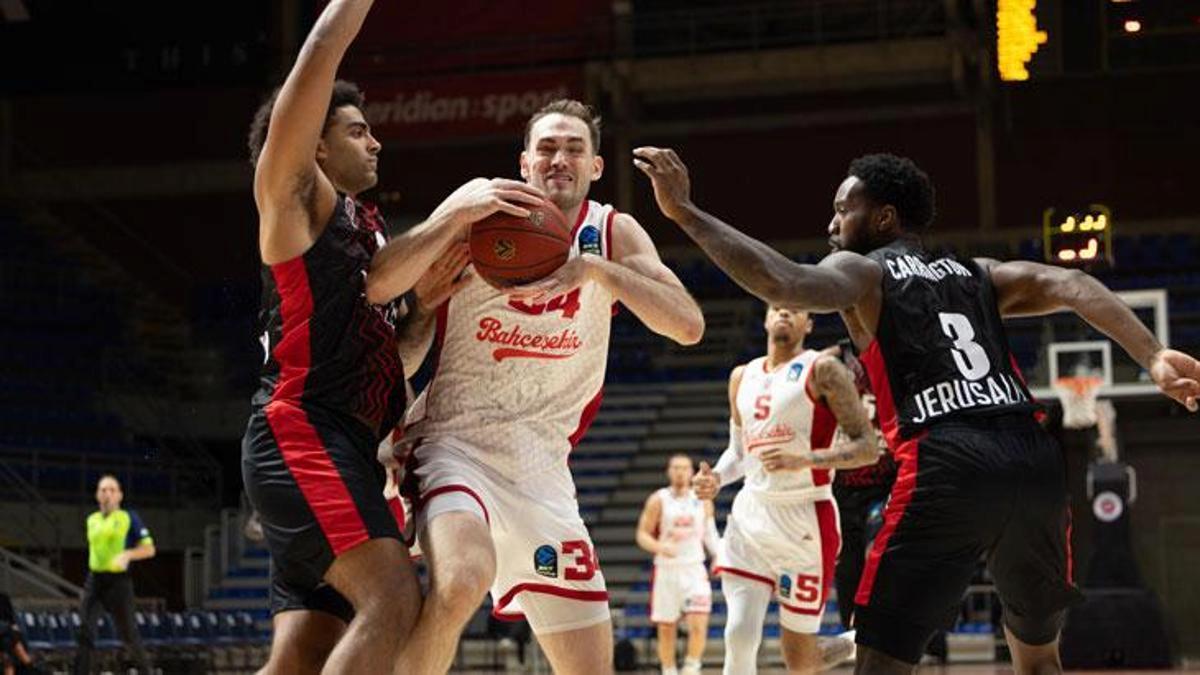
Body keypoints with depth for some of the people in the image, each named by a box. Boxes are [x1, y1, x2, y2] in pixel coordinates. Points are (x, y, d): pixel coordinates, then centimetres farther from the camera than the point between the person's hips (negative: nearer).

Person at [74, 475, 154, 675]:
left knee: (127, 633, 2)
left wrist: (127, 555, -21)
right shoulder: (92, 520, 13)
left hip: (119, 580, -4)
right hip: (94, 579, 4)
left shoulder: (129, 517, -2)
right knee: (85, 628, -11)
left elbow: (149, 549, -6)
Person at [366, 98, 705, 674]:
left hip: (542, 465, 4)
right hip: (456, 444, -4)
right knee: (461, 582, -36)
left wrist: (594, 269, -25)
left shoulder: (614, 234, 3)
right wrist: (460, 215, -32)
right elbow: (377, 285, -20)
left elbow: (689, 326, -13)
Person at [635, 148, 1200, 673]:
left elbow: (785, 284, -10)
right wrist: (1154, 359, -3)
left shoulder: (862, 270, 12)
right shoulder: (979, 275, 28)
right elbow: (1070, 285, 10)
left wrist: (685, 212, -7)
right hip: (1035, 462, 6)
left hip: (951, 468, -5)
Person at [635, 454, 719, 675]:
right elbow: (643, 535, -2)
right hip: (666, 570, -1)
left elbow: (710, 533, 17)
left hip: (694, 569, 1)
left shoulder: (703, 500, 6)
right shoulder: (658, 500, -1)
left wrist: (718, 555, 1)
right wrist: (659, 547, -22)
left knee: (698, 624, -15)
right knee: (666, 629, 6)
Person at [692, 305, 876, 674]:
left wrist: (805, 459, -26)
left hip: (806, 519, -5)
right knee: (739, 637, -11)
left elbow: (869, 447, -11)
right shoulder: (742, 377, 12)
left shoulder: (822, 370, -6)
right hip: (751, 514, 5)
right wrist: (716, 479, 2)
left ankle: (861, 645, 35)